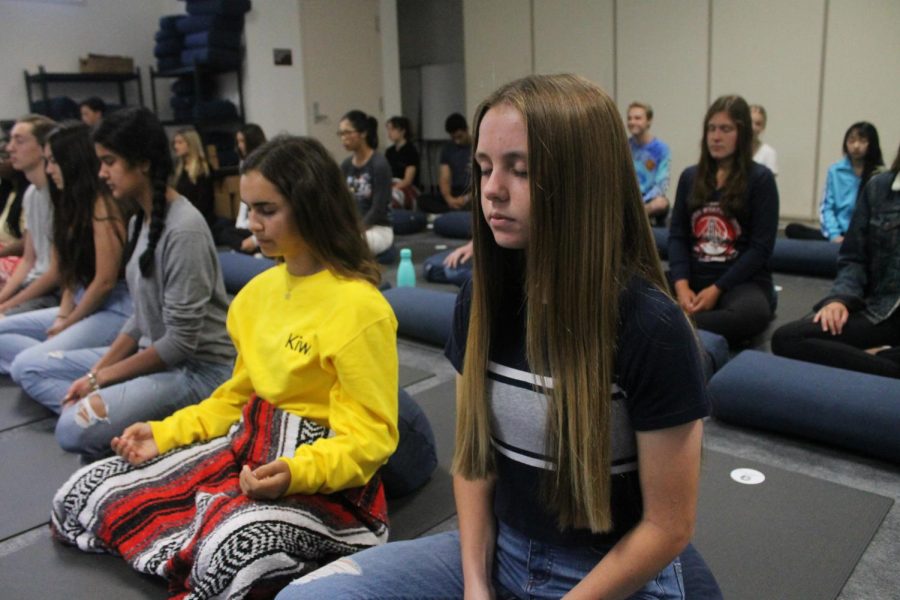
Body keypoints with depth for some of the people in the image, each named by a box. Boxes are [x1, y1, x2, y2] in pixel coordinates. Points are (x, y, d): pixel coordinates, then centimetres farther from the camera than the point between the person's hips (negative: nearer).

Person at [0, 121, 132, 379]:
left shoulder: (103, 203, -15)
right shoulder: (73, 202, 14)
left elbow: (105, 281, -18)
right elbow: (72, 270, 15)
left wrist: (66, 325, -7)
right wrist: (63, 315, -1)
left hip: (114, 310, -10)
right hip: (82, 306, 10)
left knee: (26, 366, -22)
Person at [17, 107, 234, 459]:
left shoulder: (184, 228, -20)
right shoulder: (139, 221, 8)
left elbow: (182, 342, -20)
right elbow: (140, 317, 13)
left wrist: (101, 379, -10)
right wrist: (96, 371, 1)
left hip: (199, 367, -10)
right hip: (155, 354, 10)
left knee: (77, 429, -26)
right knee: (34, 371, 9)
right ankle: (144, 424, -9)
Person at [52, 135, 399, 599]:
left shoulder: (359, 308, -17)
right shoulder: (259, 291, 7)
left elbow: (369, 439, -17)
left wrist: (296, 472, -33)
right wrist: (164, 434, 6)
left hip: (325, 475, -7)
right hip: (250, 449, 8)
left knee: (229, 556, -37)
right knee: (78, 499, 2)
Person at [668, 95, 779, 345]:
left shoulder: (760, 178, 2)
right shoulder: (690, 176, 14)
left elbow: (761, 247, -4)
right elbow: (677, 235, 7)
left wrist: (716, 289, -14)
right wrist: (681, 284, -11)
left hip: (742, 280, -2)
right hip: (693, 277, 3)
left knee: (751, 314, -39)